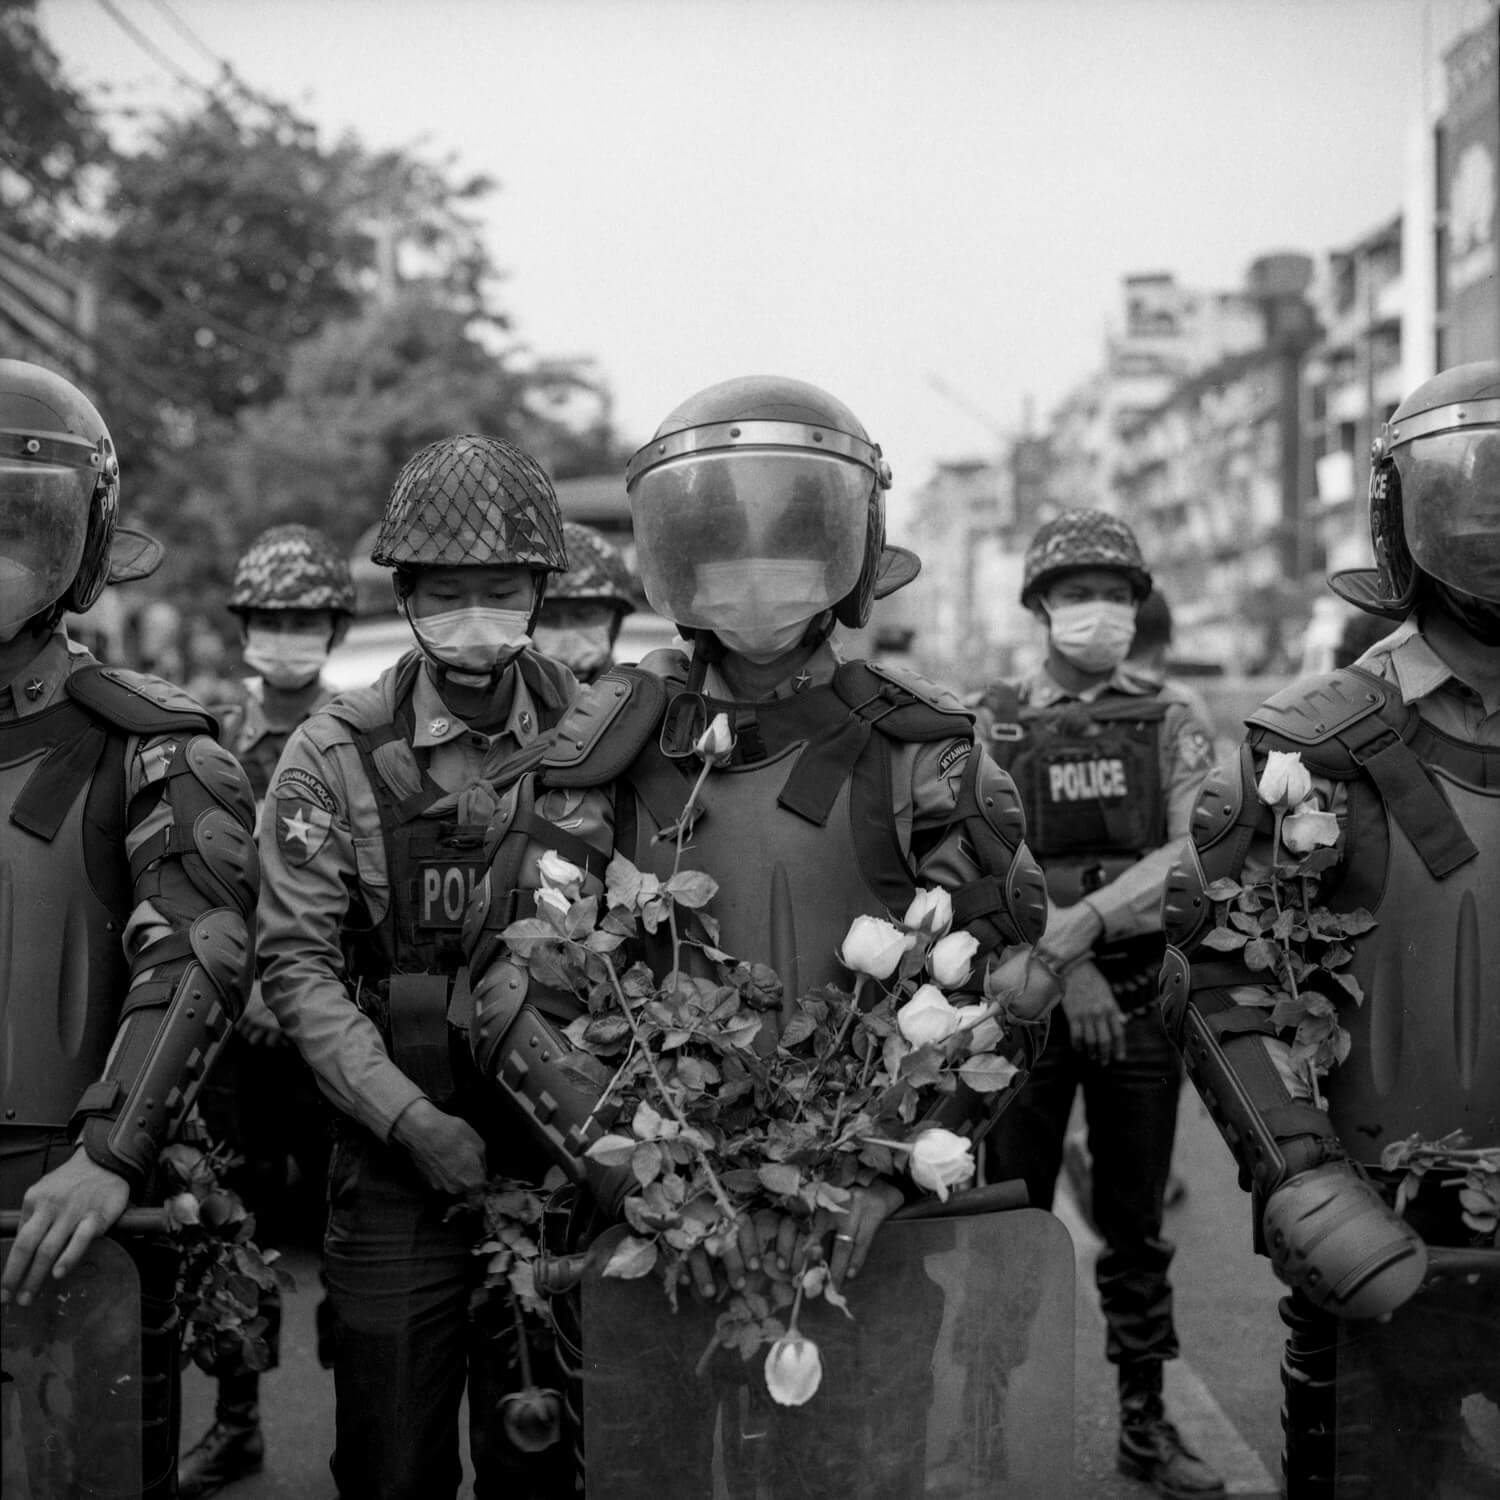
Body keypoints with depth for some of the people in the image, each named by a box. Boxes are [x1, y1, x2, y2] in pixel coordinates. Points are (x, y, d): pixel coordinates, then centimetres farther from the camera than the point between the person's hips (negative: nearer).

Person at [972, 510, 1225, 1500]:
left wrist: (1080, 922, -20)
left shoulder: (1170, 720, 4)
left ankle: (1146, 1420, 21)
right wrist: (1066, 966, -17)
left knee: (1136, 1220, 10)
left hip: (1142, 988, 1)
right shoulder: (991, 725, 2)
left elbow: (1198, 853, -9)